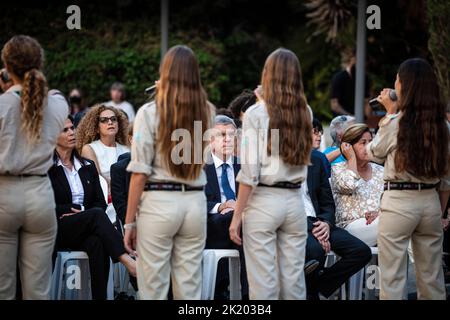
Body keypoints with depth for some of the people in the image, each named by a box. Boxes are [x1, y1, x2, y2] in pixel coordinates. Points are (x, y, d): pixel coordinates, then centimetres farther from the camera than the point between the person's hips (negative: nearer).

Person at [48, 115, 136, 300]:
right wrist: (78, 209, -10)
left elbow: (100, 202, 13)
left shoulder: (87, 166, 18)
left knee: (97, 243, -34)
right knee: (96, 215, -32)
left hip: (85, 232, 4)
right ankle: (128, 262, -44)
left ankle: (100, 296, -41)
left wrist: (80, 213, -6)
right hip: (57, 231, -4)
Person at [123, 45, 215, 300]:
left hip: (159, 203, -4)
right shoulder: (207, 112, 7)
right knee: (190, 289, 8)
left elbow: (140, 173, -10)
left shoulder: (150, 112, -6)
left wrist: (130, 221, -4)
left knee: (154, 290, 1)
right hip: (195, 202, 4)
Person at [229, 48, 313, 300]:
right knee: (294, 280, 8)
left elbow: (249, 172, -12)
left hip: (263, 201, -4)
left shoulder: (256, 114, -7)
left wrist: (237, 216, -6)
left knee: (263, 282, -2)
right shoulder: (305, 113, 6)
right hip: (295, 201, 4)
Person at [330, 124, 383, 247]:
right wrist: (352, 158, 0)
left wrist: (379, 213, -13)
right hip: (351, 226, -4)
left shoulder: (380, 171, 20)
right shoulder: (338, 170, 7)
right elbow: (349, 185, -16)